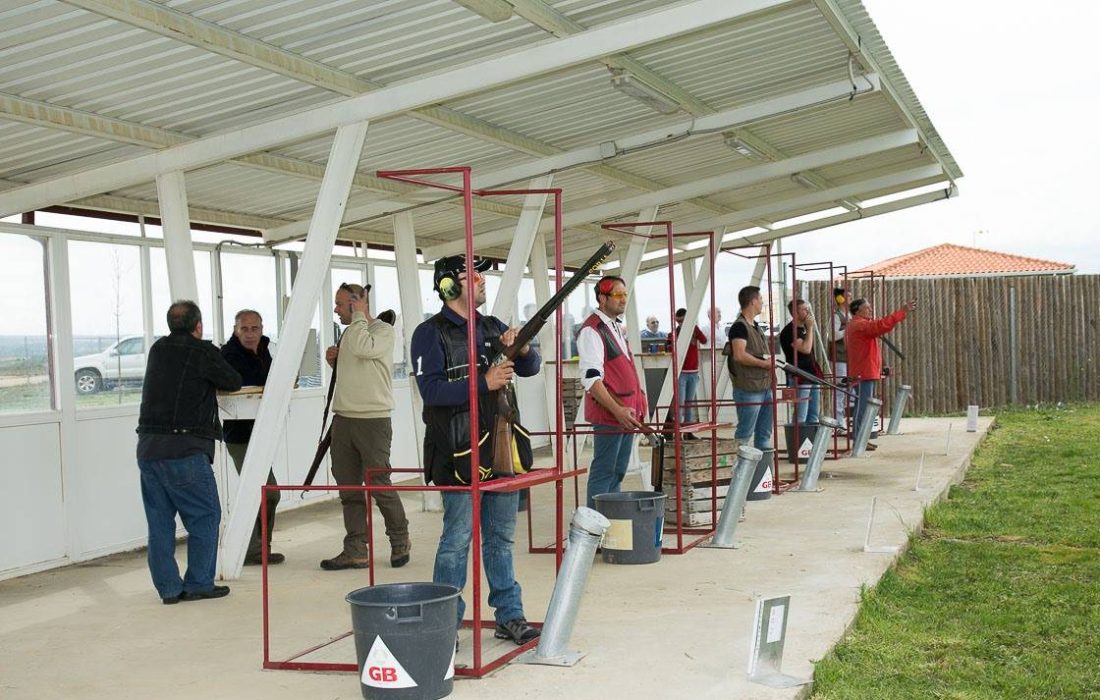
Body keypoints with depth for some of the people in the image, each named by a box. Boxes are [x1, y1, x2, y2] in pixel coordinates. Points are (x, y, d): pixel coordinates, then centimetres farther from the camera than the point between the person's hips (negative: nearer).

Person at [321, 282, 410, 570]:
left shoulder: (383, 330, -5)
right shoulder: (348, 333, 18)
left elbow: (363, 349, -26)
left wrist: (359, 315, -12)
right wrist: (334, 361, 8)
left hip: (373, 420, -8)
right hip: (343, 418, 8)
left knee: (379, 484, -3)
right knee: (348, 487, 5)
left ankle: (400, 541, 16)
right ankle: (355, 551, 10)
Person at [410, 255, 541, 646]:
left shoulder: (492, 327, 14)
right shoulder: (430, 334, -6)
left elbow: (531, 368, 15)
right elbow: (430, 389, -16)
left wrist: (522, 349, -7)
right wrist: (483, 383, -23)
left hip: (503, 447, 7)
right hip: (461, 452, -6)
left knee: (502, 537, 13)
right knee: (457, 538, -3)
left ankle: (509, 616, 21)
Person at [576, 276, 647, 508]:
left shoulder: (617, 328, 17)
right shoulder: (592, 330, -13)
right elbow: (591, 378, -21)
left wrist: (637, 406, 19)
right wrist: (617, 410, -26)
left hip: (627, 413, 10)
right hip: (608, 414, -10)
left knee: (618, 471, 14)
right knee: (604, 473, -6)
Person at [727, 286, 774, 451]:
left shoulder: (756, 326, 17)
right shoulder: (739, 326, -12)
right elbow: (739, 355, -25)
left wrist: (771, 363, 13)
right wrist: (764, 363, -18)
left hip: (765, 387, 9)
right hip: (749, 390, -9)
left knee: (764, 432, 14)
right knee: (744, 433, -4)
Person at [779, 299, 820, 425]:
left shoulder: (804, 328, 17)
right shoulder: (789, 331, -12)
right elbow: (805, 349, -23)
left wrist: (818, 377, 20)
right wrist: (810, 328, -15)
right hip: (799, 378, -9)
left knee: (813, 417, 10)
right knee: (800, 419, -11)